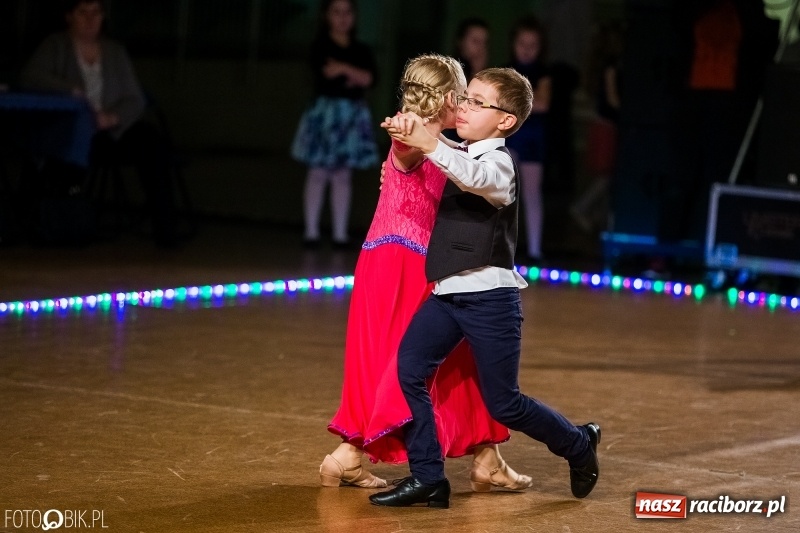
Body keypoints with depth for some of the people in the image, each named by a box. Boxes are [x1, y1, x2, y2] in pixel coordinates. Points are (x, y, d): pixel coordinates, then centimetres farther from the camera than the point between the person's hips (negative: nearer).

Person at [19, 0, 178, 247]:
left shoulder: (115, 51, 17)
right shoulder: (55, 46, 8)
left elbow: (135, 99, 10)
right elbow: (29, 77, -11)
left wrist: (113, 118, -13)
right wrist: (72, 90, -25)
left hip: (114, 128, 3)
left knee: (153, 146, -26)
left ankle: (164, 225, -26)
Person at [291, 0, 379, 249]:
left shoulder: (361, 50, 11)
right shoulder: (320, 47, 0)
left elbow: (369, 79, -2)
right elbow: (325, 71, -16)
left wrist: (342, 68, -11)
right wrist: (354, 75, -11)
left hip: (353, 115, 3)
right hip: (325, 112, -3)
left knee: (343, 175, 4)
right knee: (318, 173, -2)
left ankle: (340, 233, 5)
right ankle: (311, 231, 2)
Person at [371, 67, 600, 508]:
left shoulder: (497, 163, -12)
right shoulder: (461, 157, 14)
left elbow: (475, 178, -39)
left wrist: (428, 144, -50)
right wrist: (408, 140, 20)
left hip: (489, 297, -8)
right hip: (447, 294, 8)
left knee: (503, 404, 1)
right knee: (409, 370, -11)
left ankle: (579, 445, 27)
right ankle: (427, 478, -6)